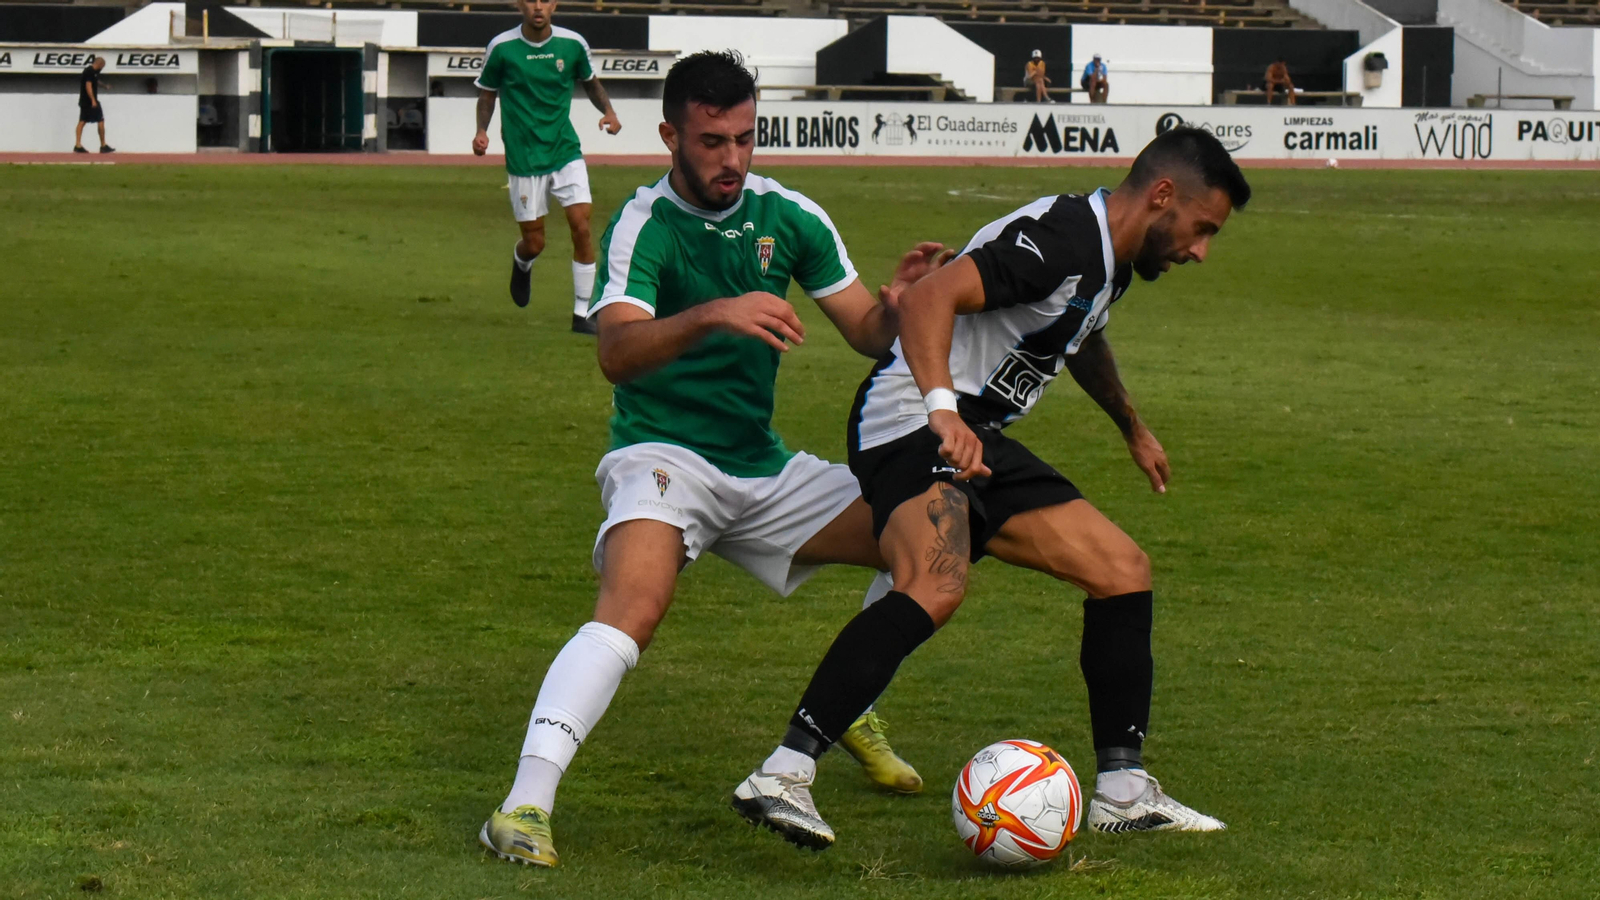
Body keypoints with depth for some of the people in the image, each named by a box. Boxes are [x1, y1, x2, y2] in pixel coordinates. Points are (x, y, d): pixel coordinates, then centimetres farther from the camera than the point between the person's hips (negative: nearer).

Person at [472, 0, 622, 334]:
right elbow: (487, 92, 6)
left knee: (581, 227, -12)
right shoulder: (501, 48, -7)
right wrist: (482, 130, -10)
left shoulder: (573, 44, -3)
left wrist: (608, 110, -3)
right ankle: (521, 263, 43)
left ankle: (582, 314, -1)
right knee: (534, 242, 3)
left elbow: (590, 82, 15)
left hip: (566, 152, 1)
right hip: (524, 156, -1)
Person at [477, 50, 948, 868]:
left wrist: (897, 306, -15)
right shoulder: (645, 225, -14)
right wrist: (712, 315, -47)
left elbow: (866, 334, 8)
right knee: (634, 605, -34)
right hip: (662, 457, -6)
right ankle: (523, 806, -38)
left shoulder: (788, 216, 3)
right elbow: (617, 353, -30)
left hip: (762, 468, 6)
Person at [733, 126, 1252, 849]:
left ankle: (1123, 794, 14)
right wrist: (942, 410, -45)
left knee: (1123, 570, 8)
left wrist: (1133, 429, 54)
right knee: (935, 589, -34)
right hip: (913, 421, -11)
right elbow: (928, 300, -31)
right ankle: (781, 778, -36)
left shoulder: (1110, 256, 16)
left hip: (978, 442, 11)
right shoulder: (1062, 236, -17)